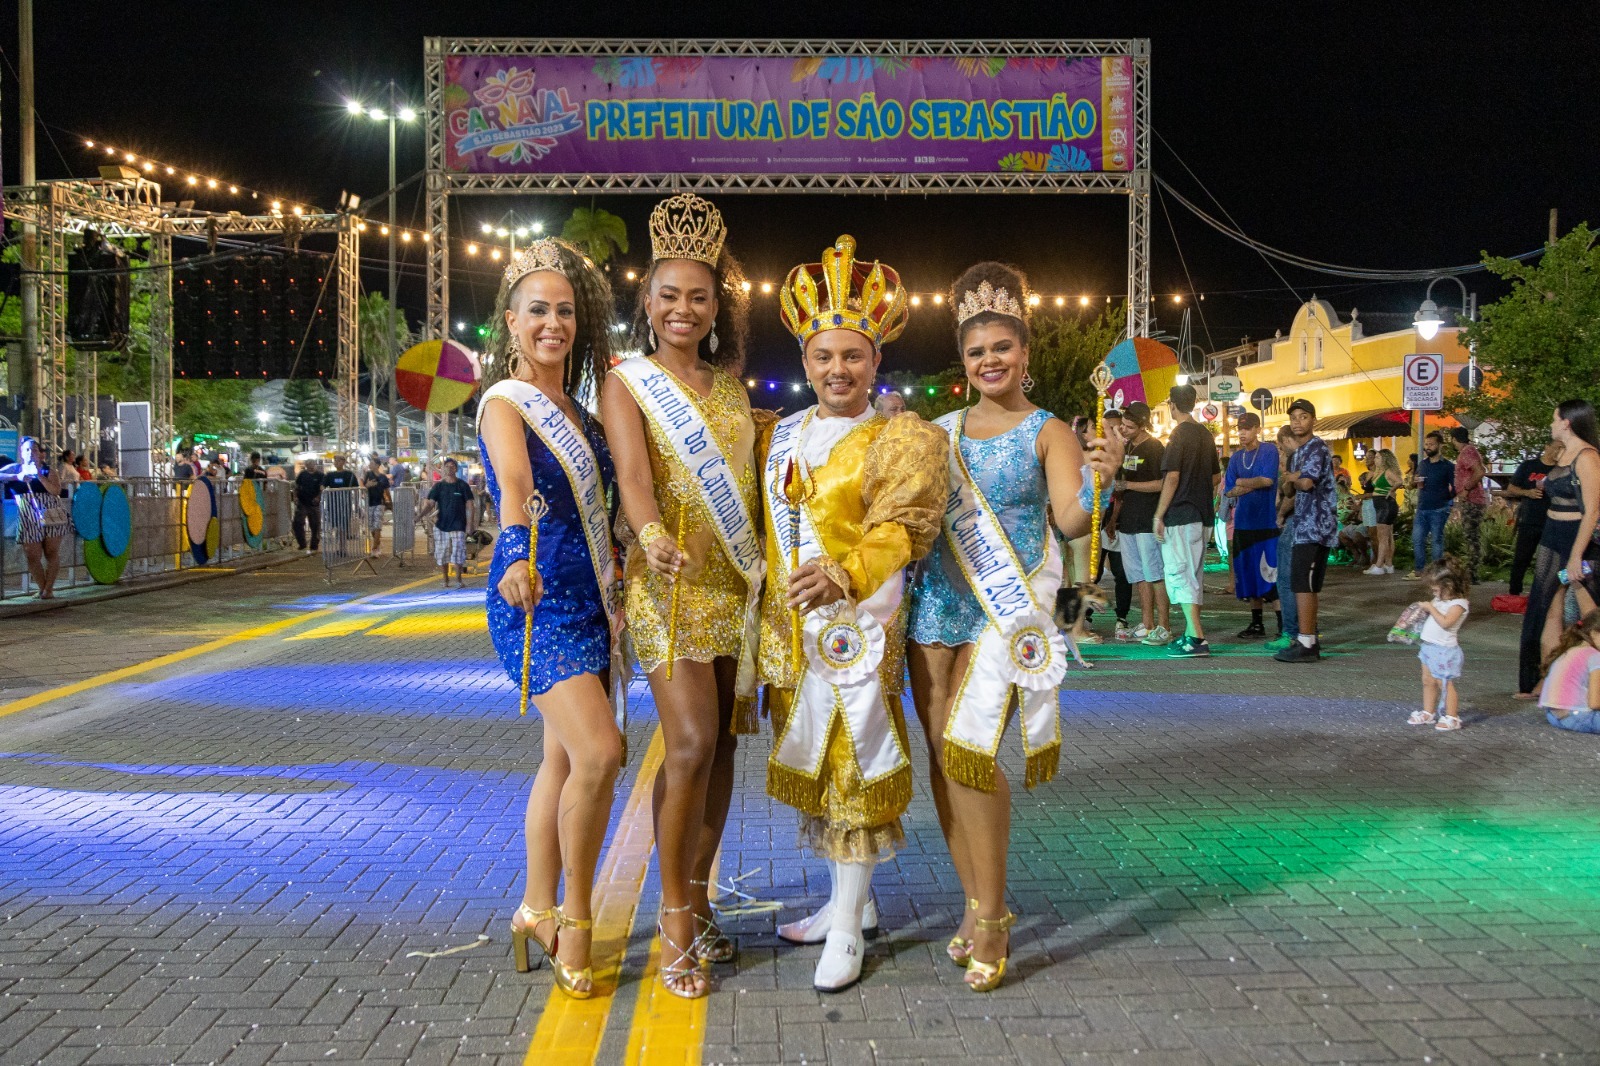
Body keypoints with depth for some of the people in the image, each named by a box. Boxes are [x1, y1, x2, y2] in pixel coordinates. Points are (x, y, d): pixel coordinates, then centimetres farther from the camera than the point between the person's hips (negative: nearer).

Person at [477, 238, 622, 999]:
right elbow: (514, 484, -30)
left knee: (565, 758, 12)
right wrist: (519, 556, -46)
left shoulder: (579, 407, 14)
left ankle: (538, 910, 26)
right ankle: (574, 916, 1)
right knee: (598, 750, -18)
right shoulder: (504, 403, -9)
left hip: (588, 596, 8)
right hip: (535, 599, -8)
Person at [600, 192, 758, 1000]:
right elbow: (632, 473, -16)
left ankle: (697, 901, 21)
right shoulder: (628, 383, 1)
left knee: (722, 742, 7)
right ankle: (673, 919, 1)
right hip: (669, 580, -5)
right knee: (692, 742, -13)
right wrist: (651, 533, -34)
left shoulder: (731, 384, 16)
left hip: (736, 581, 5)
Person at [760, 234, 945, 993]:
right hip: (790, 623, 6)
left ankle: (847, 930, 8)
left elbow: (902, 525, -18)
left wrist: (846, 573, -32)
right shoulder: (783, 435, 14)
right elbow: (763, 529, 19)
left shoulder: (901, 438, -4)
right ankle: (845, 899, 29)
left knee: (854, 763, -2)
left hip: (858, 618, -6)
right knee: (812, 761, 13)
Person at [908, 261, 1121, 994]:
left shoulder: (1048, 433, 0)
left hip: (1007, 609, -5)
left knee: (970, 750, -15)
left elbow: (1072, 521, -12)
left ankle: (992, 916, 3)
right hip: (936, 606, 5)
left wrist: (1099, 481, -29)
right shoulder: (941, 432, 13)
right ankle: (976, 904, 21)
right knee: (942, 755, 5)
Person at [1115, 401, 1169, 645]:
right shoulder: (1126, 446, 15)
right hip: (1128, 521, 8)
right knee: (1139, 576, 9)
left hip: (1148, 522, -8)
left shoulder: (1154, 448, -9)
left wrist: (1128, 485, -15)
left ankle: (1162, 627, -2)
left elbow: (1162, 484, -15)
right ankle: (1146, 625, 14)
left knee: (1155, 575, -6)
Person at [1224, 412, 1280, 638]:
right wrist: (1242, 489, -9)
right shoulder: (1236, 457, 14)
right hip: (1243, 523, 5)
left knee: (1270, 573, -9)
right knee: (1248, 574, 7)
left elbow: (1267, 480, -14)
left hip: (1267, 523, -5)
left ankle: (1283, 625, -4)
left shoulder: (1269, 450, -2)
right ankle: (1257, 623, 16)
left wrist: (1242, 482, -1)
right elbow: (1228, 491, 11)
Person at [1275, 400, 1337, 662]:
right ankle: (1310, 640, 17)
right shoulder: (1298, 452, 20)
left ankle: (1305, 644, -11)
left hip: (1315, 526, -10)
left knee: (1302, 584, -12)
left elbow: (1306, 483, -20)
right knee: (1306, 586, 11)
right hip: (1305, 526, 10)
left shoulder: (1317, 447, -10)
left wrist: (1292, 478, -2)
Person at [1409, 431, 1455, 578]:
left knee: (1437, 540, -1)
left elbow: (1455, 488, -4)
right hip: (1421, 509, 6)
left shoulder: (1448, 466, -4)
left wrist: (1445, 499, -6)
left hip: (1438, 510, -6)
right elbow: (1413, 484, 19)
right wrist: (1414, 483, -1)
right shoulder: (1422, 464, 13)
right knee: (1417, 539, 4)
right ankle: (1419, 570, 11)